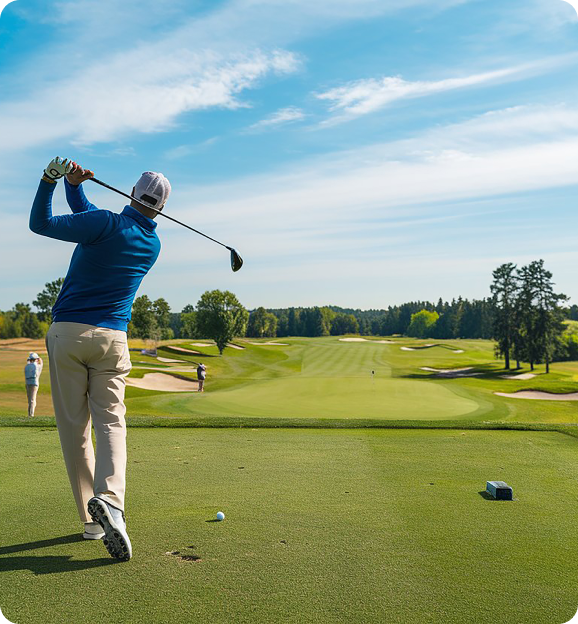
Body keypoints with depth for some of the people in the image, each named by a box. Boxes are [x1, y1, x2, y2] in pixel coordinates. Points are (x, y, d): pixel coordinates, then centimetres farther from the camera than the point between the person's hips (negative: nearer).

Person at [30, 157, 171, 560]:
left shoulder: (106, 224, -8)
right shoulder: (153, 245, 11)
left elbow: (41, 223, -3)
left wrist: (52, 178, -2)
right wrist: (74, 185, 10)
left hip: (68, 333, -3)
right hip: (112, 338, 3)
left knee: (74, 427, 5)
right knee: (111, 422, 0)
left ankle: (91, 519, 8)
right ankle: (109, 498, -25)